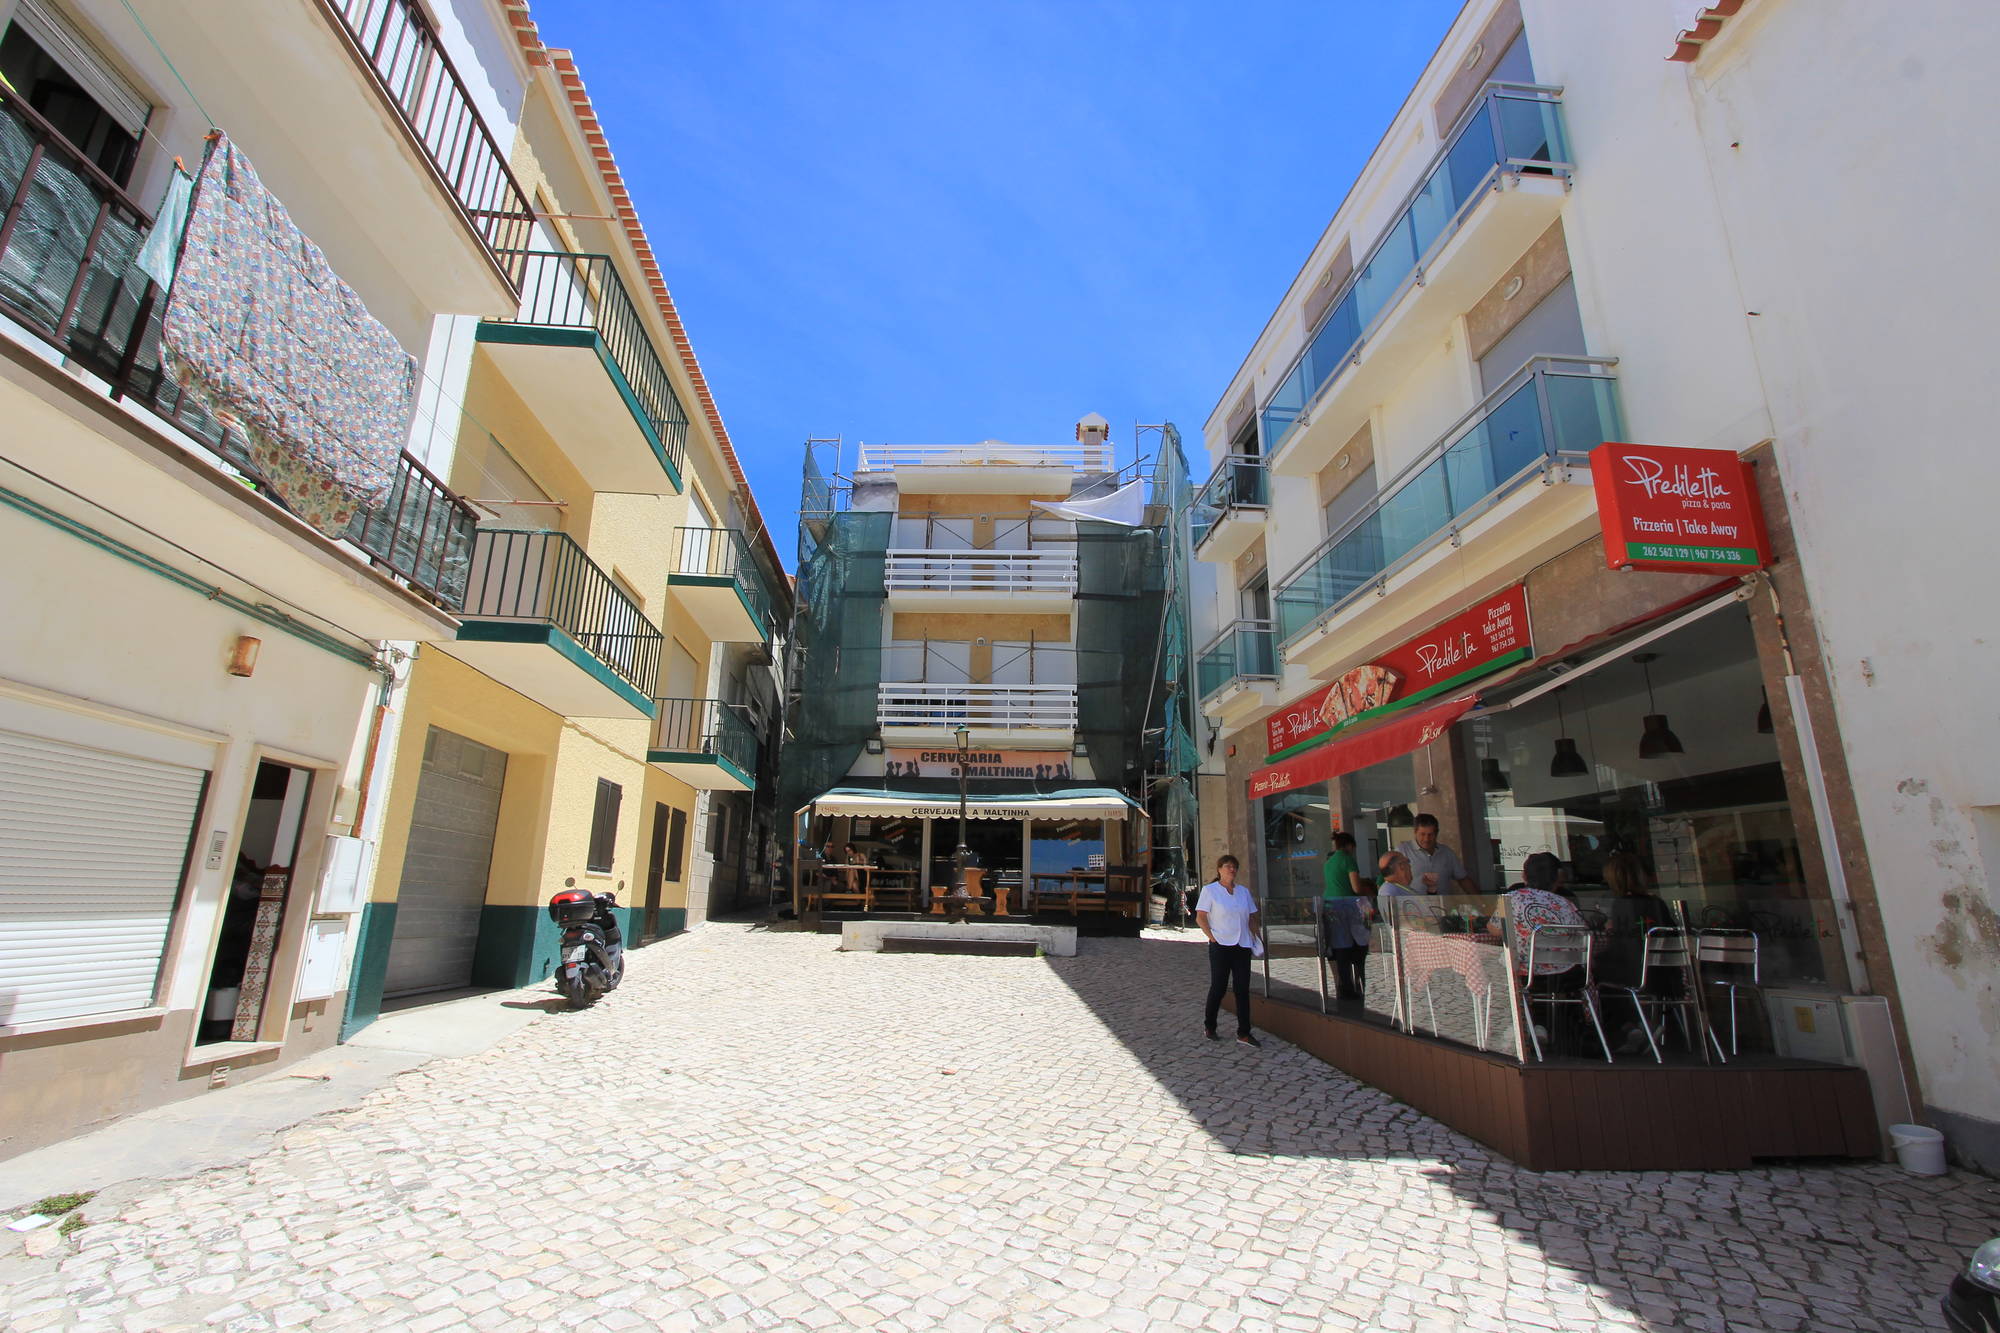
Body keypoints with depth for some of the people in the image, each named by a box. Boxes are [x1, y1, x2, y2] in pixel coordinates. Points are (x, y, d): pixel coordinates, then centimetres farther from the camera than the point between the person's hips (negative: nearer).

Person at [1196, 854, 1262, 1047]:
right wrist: (1212, 936, -13)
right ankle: (1209, 1026, 21)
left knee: (1243, 989, 4)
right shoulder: (1209, 890, -3)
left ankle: (1244, 1033, 10)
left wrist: (1257, 937, 4)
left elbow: (1252, 918, 15)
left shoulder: (1243, 891, 11)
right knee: (1218, 987, 3)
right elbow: (1200, 918, -5)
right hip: (1221, 945, -4)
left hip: (1242, 946, 4)